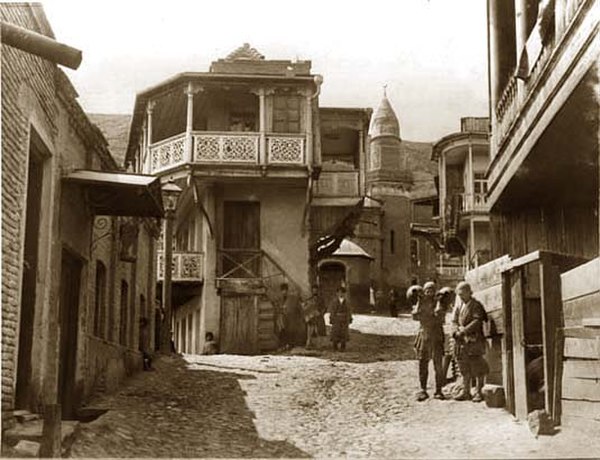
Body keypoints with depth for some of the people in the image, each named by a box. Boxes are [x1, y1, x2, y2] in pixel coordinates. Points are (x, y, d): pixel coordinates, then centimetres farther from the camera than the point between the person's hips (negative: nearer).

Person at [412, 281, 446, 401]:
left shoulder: (438, 303, 1)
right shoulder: (420, 303, 9)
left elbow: (440, 318, -14)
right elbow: (415, 316, -4)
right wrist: (419, 303, -9)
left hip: (436, 337, -2)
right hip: (423, 335, 2)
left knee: (438, 365, -2)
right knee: (422, 364, 3)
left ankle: (438, 390, 5)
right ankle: (423, 390, 9)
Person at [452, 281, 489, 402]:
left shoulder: (476, 305, -4)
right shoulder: (458, 307, 16)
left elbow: (477, 321, -14)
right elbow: (454, 321, 13)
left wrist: (464, 329, -18)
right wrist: (456, 331, -7)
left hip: (474, 339, -7)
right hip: (461, 340, 7)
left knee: (477, 366, -4)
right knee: (464, 367, 10)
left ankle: (479, 392, 0)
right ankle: (465, 391, 17)